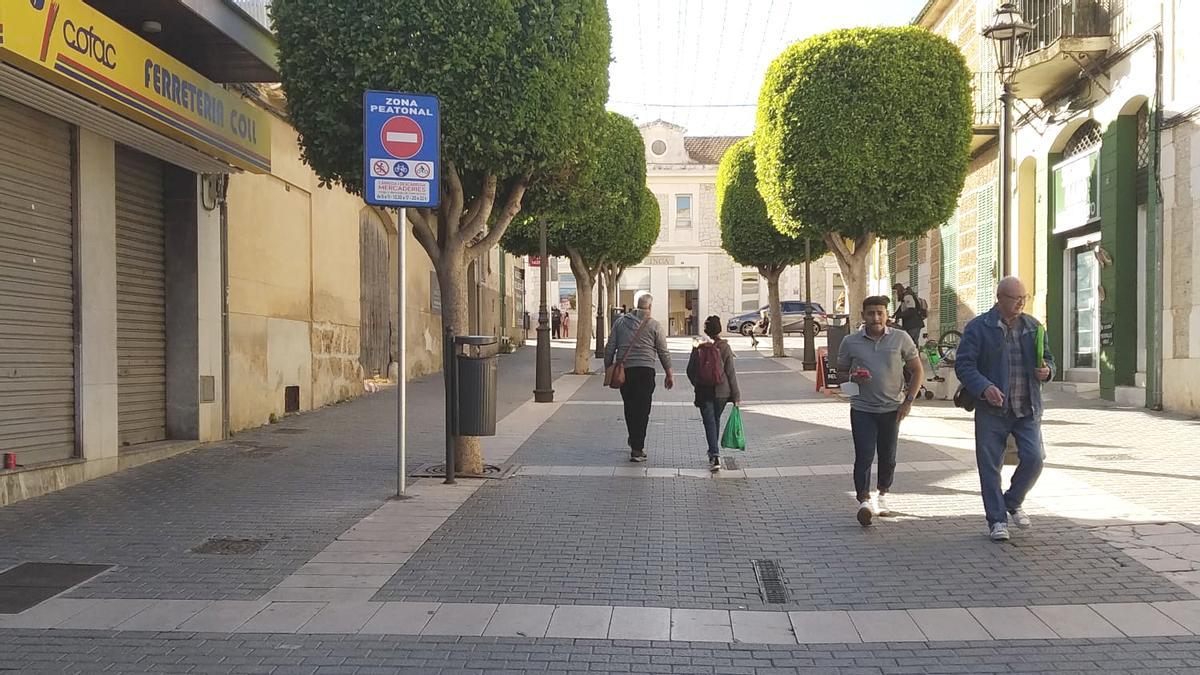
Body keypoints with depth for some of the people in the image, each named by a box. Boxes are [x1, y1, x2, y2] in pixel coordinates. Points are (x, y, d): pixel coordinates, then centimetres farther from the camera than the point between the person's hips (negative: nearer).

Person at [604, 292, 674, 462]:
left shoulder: (621, 322, 8)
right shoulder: (653, 325, 0)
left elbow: (609, 348, 7)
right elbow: (664, 352, 2)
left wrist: (608, 369, 16)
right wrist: (670, 374, 11)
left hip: (624, 370, 3)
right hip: (645, 370, -3)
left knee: (629, 408, 17)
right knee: (642, 409, -2)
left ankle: (634, 442, 29)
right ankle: (637, 449, -5)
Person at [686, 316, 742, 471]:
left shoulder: (698, 348, -4)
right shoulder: (725, 347, -5)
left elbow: (690, 371, 2)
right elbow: (731, 372, -4)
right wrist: (736, 395, 1)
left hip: (704, 392, -1)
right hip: (722, 391, 1)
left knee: (709, 423, -2)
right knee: (716, 420, 19)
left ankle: (715, 456, -16)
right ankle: (714, 451, 33)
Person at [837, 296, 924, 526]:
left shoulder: (901, 339, 1)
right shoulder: (850, 342, 0)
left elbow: (917, 370, 7)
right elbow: (841, 372, 10)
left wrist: (909, 400, -2)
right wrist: (852, 378, -14)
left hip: (892, 409, 1)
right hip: (862, 409, -1)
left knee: (888, 457, 12)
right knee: (864, 456, -10)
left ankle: (882, 496, 30)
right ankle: (864, 501, -12)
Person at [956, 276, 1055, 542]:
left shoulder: (1033, 326, 10)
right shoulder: (979, 327, -4)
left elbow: (1048, 358, 21)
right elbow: (963, 364, -8)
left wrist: (1047, 370, -4)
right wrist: (984, 387, -23)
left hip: (1027, 410, 3)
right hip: (992, 409, -3)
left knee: (1034, 459, -3)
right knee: (990, 466, 1)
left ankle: (1012, 503, 24)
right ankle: (997, 520, 14)